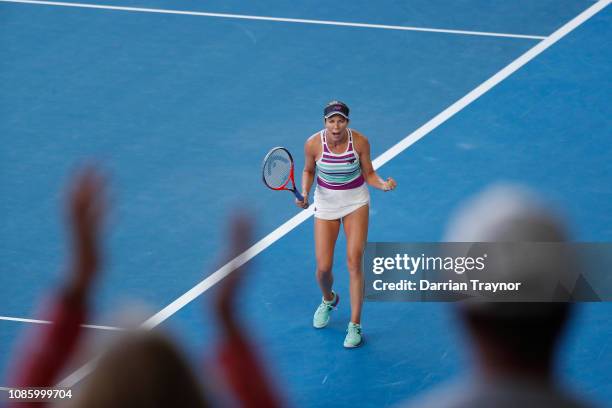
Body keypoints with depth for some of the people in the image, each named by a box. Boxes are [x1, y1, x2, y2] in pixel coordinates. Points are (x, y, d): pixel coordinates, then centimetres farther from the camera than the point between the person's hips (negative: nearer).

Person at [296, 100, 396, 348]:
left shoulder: (360, 141, -19)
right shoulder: (313, 144, -18)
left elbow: (368, 174, -6)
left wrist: (383, 185, -26)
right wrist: (304, 193, -16)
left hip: (356, 202, -1)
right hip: (326, 203, 1)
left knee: (354, 263, -9)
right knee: (323, 267, 0)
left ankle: (355, 325, 1)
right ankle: (328, 300, 38)